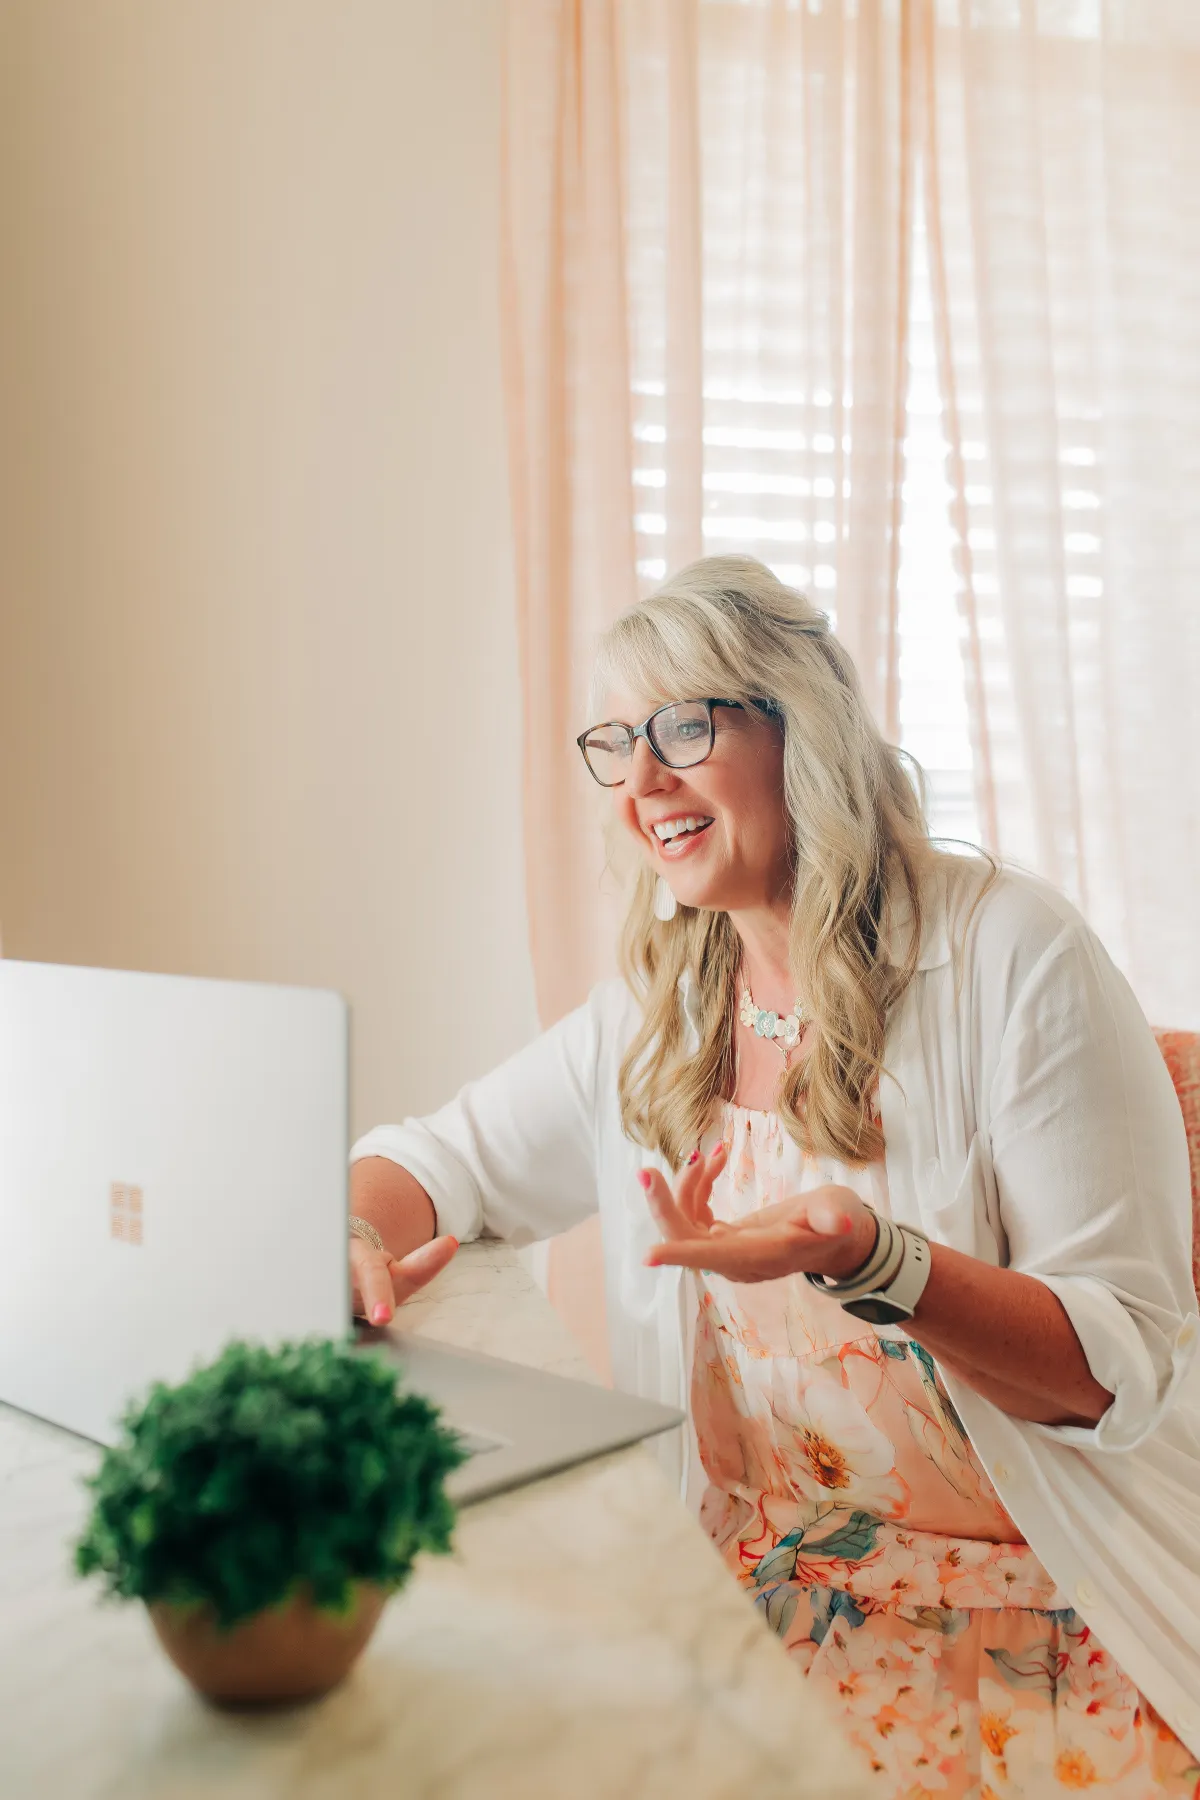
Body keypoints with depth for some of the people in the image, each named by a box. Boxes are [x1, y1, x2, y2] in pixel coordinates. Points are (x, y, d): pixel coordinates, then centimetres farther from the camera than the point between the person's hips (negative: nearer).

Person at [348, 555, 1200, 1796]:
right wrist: (355, 1237, -11)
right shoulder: (651, 1017, 5)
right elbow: (433, 1161, 13)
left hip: (1036, 1605, -3)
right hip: (739, 1587, 4)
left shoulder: (1011, 953, -11)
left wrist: (870, 1259, -31)